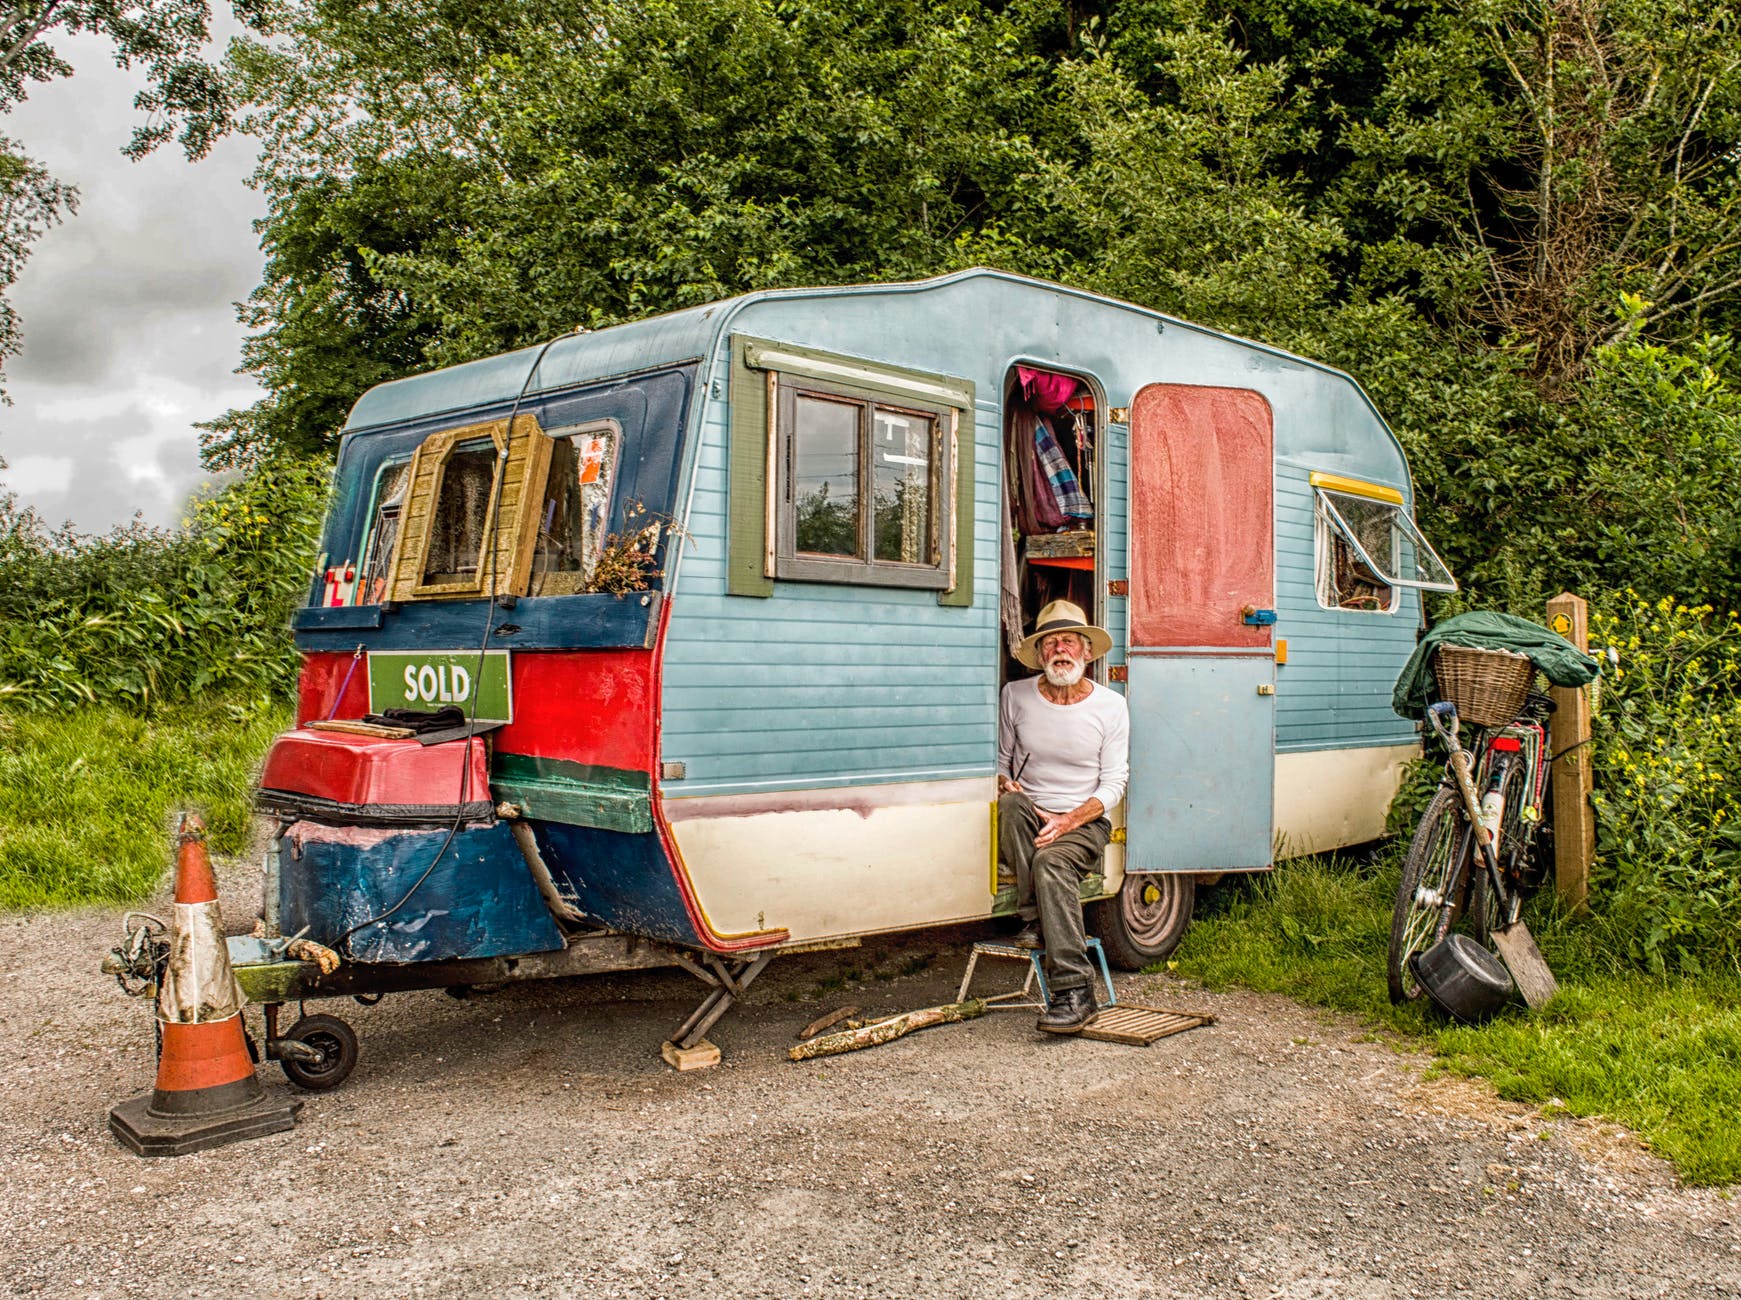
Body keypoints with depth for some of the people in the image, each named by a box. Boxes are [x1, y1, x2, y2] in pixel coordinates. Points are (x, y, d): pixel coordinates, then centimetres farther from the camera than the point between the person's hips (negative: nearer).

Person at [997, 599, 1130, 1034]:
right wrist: (1005, 786, -11)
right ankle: (1033, 919, -25)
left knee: (1051, 862, -35)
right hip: (1028, 819, 2)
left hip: (1084, 822, -2)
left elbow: (1114, 783, -2)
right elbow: (1000, 759, 14)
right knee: (1012, 806, -34)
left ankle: (1074, 991, -36)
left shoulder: (1111, 706, 1)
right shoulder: (1016, 696, 6)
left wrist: (1068, 821, -17)